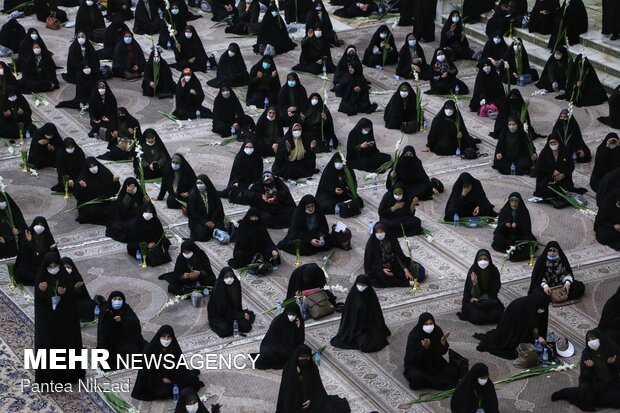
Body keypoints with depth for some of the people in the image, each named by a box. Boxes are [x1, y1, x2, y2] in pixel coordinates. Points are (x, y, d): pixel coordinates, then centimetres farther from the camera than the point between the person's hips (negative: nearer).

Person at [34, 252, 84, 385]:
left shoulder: (65, 276, -6)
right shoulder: (41, 278, -7)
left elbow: (73, 297, -3)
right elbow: (39, 300, -8)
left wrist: (65, 293, -23)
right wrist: (41, 291, -28)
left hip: (64, 317, 1)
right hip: (47, 318, -1)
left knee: (66, 344, 8)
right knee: (47, 346, 1)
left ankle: (67, 373, 23)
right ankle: (47, 376, 12)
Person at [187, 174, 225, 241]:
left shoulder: (213, 193, -4)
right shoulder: (193, 195, -9)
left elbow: (219, 208, -3)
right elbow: (193, 213, -10)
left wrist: (213, 221, -16)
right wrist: (205, 222, -18)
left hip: (213, 218, 2)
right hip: (198, 220, -2)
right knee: (201, 234, -28)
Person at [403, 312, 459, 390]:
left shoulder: (437, 330, -11)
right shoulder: (414, 336, -23)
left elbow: (443, 351, -5)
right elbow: (414, 358, -23)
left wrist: (443, 341, -25)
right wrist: (424, 347, -38)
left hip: (435, 363, 4)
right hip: (417, 365, -4)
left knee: (453, 372, -16)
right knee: (416, 377, -35)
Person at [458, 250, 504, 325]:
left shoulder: (494, 271, -12)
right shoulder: (472, 271, -17)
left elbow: (495, 290, -5)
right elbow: (474, 295, -19)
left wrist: (480, 299, -13)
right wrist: (474, 284, -40)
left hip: (490, 300, 2)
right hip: (474, 302, -2)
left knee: (497, 316, -21)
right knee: (477, 317, -26)